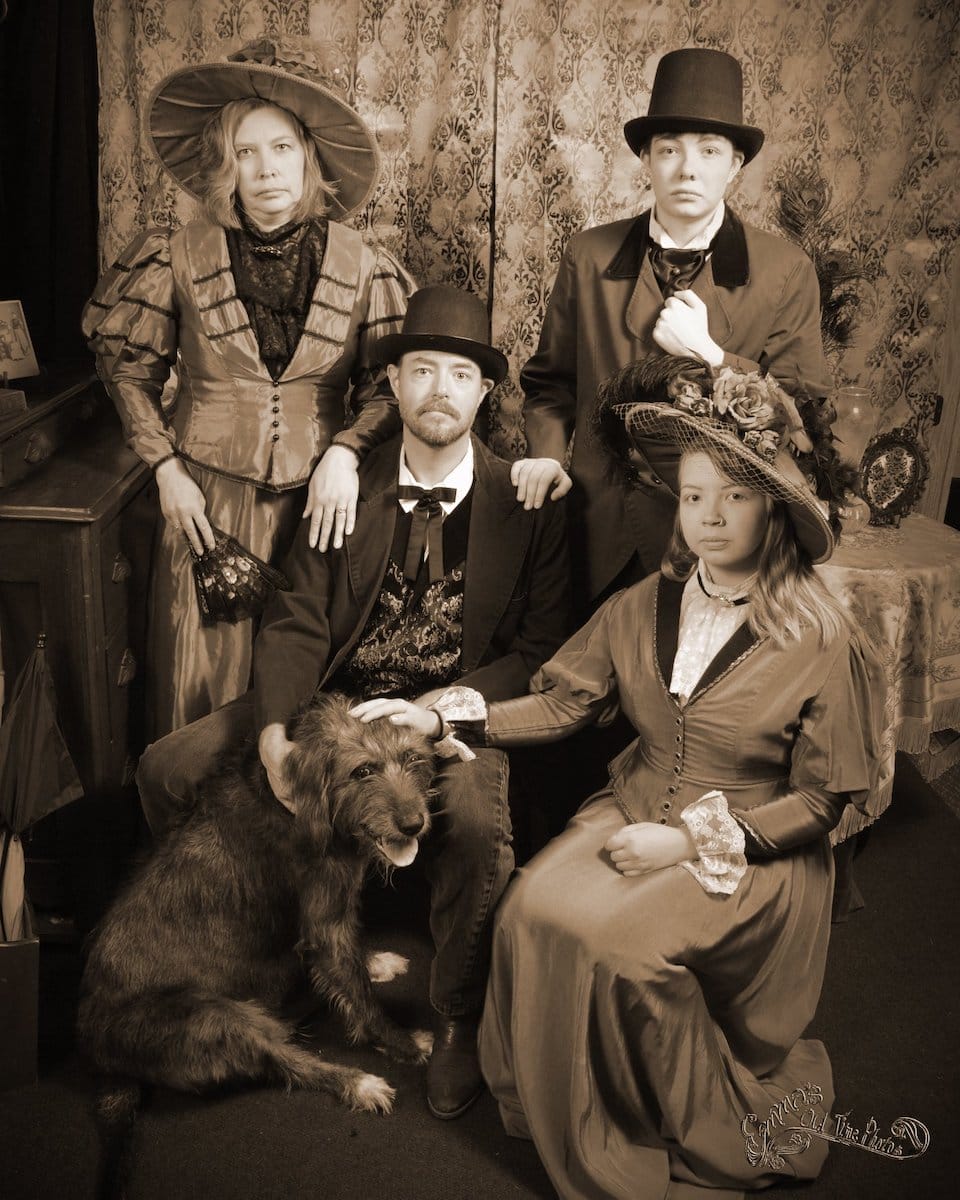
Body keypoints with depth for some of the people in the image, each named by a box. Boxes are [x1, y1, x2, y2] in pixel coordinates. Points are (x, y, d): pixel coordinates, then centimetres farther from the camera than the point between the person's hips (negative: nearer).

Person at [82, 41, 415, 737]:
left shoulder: (361, 265, -1)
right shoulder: (181, 256, -2)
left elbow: (387, 388, 4)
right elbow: (129, 368, 8)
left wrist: (345, 451, -14)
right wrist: (165, 469, -1)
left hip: (318, 499, 1)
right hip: (208, 497, 0)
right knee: (202, 682, 6)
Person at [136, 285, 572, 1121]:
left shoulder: (524, 504, -1)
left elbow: (544, 647, -3)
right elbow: (297, 619, 0)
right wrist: (275, 727, -18)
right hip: (337, 701, 4)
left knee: (478, 823, -35)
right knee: (168, 767, -10)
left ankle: (458, 1021, -6)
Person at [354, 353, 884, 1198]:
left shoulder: (822, 640, -10)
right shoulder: (647, 606, 4)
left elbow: (822, 800, -7)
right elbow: (563, 704, 5)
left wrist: (696, 840, -16)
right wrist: (439, 717, -6)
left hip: (754, 853, -4)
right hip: (634, 813, 5)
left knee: (620, 941, -28)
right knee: (533, 908, -22)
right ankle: (566, 1127, 2)